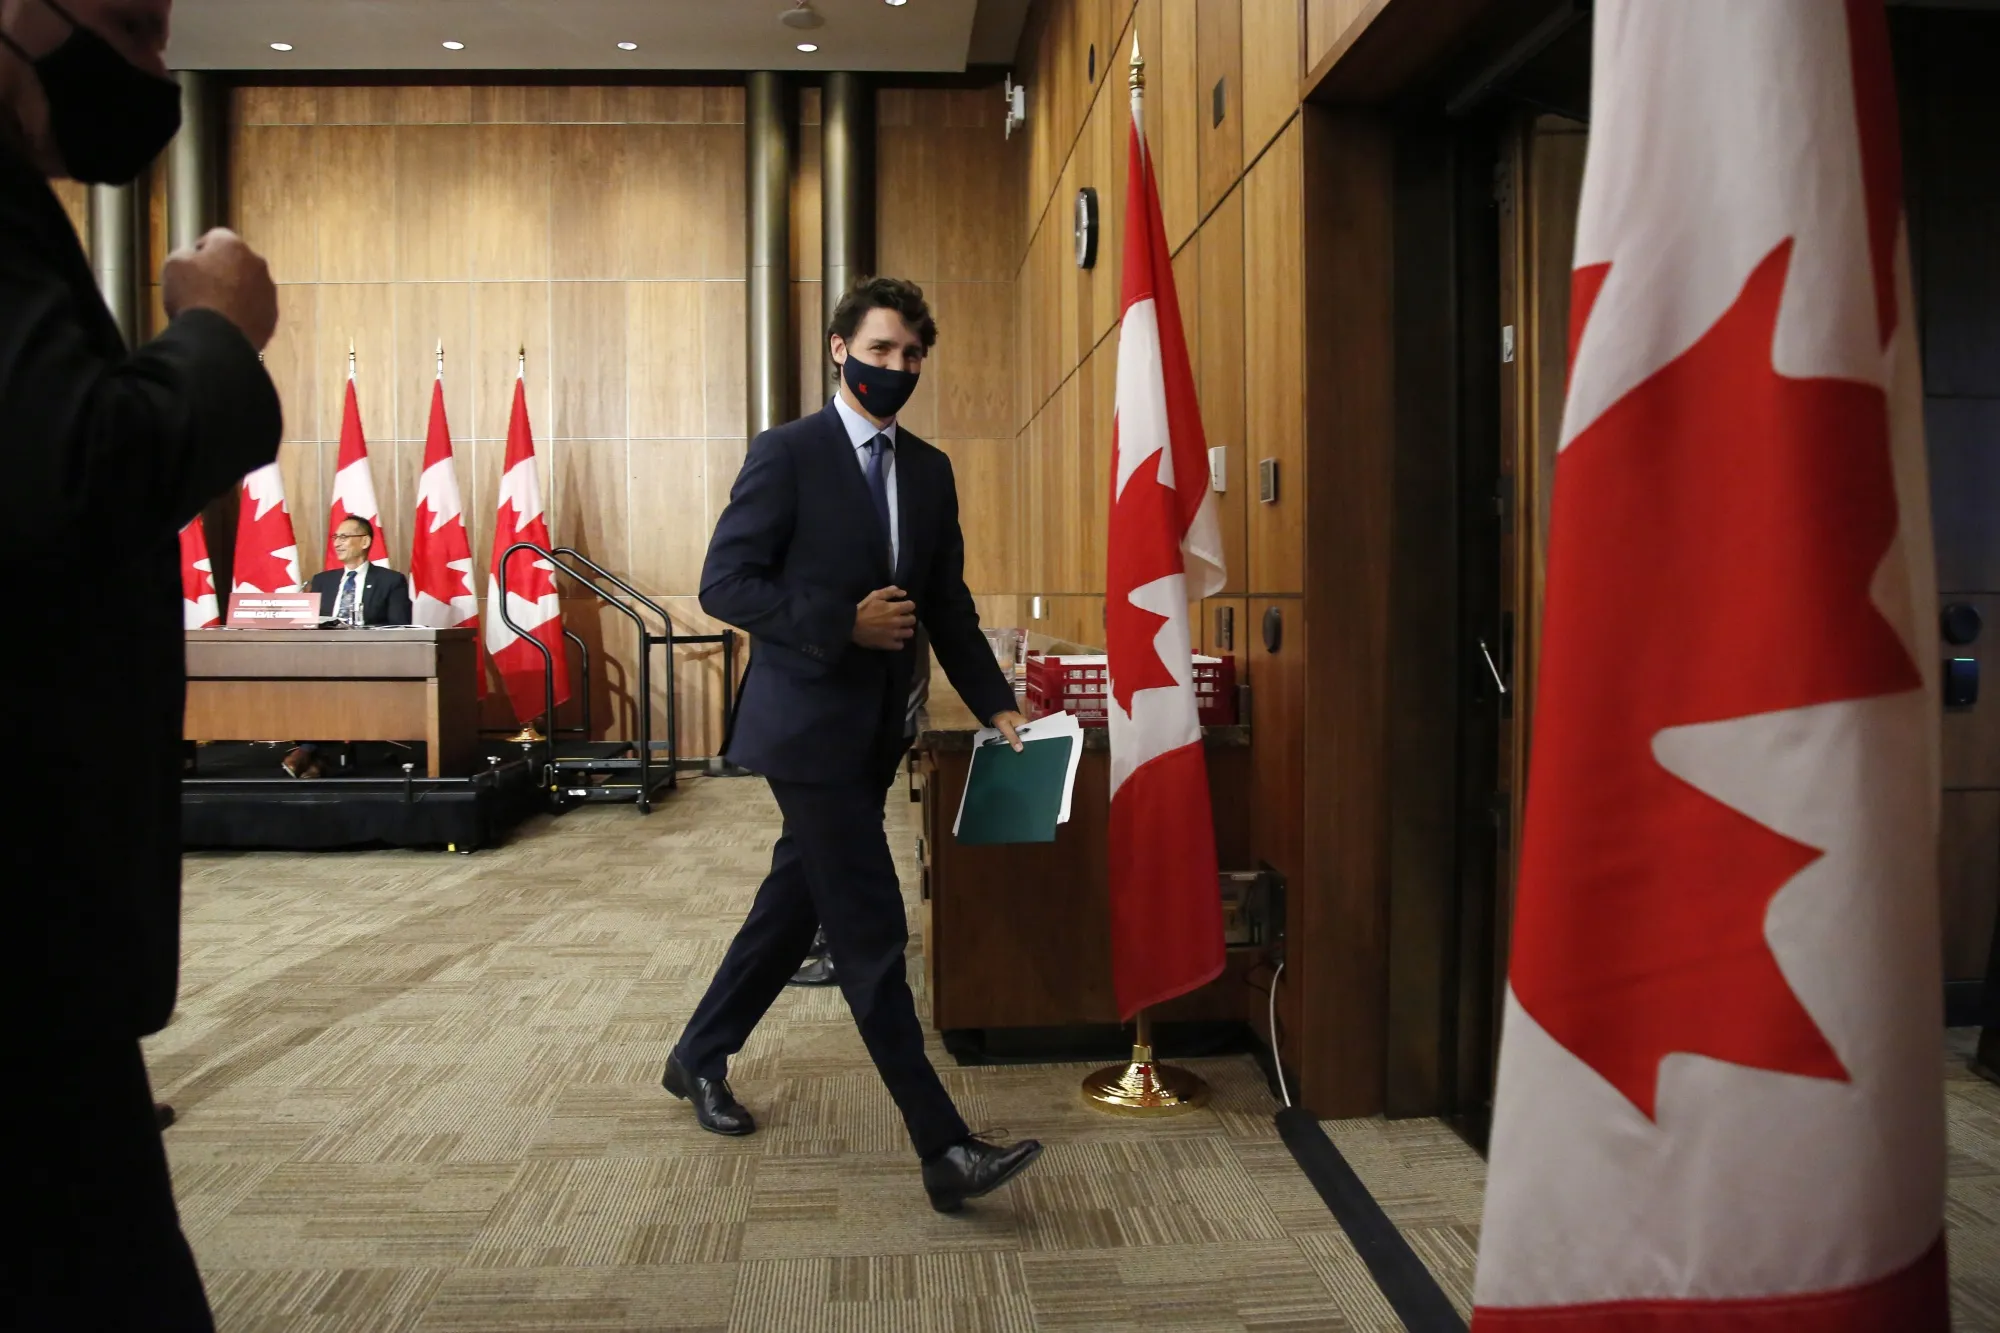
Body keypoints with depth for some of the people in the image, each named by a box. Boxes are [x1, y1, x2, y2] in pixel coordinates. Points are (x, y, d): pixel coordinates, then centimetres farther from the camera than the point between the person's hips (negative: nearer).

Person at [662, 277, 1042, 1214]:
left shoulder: (929, 471, 11)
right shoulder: (787, 454, -7)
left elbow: (949, 605, 13)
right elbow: (725, 581, -11)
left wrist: (997, 706, 3)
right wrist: (845, 625, -19)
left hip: (875, 732, 7)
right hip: (810, 724, -7)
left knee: (795, 906, 18)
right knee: (872, 935, -7)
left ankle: (699, 1057, 38)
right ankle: (943, 1152, -3)